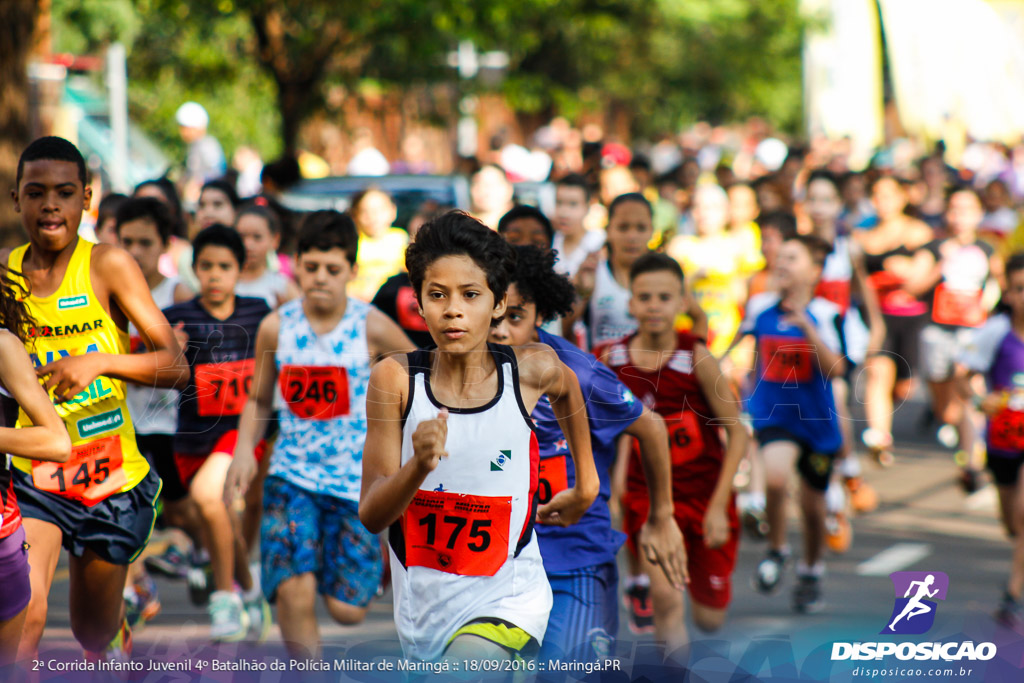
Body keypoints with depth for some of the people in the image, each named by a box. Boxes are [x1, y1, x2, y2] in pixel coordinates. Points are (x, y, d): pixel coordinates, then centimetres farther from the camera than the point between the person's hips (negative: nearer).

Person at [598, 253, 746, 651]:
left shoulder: (696, 359, -17)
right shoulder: (613, 359, -9)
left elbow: (737, 432, -12)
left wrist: (718, 506, -17)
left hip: (704, 494, 0)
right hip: (648, 494, 0)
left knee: (710, 619, 10)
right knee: (666, 597, -23)